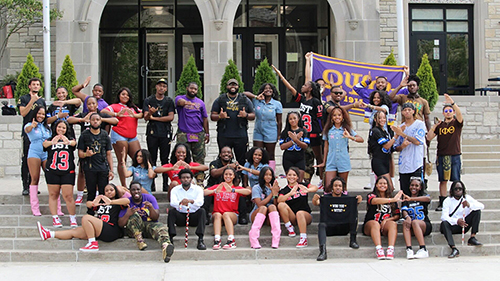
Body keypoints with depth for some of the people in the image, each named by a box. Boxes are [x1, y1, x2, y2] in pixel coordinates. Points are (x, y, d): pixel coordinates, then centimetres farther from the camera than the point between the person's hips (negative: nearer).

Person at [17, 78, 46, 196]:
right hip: (27, 133, -4)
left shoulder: (42, 101, 18)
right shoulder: (23, 99, 5)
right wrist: (32, 101, -15)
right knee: (26, 160, -6)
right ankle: (25, 186, -3)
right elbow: (23, 113, -10)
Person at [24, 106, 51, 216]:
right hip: (34, 154, -4)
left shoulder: (46, 127, 20)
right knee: (35, 179, -7)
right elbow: (27, 129, -21)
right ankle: (35, 208, -3)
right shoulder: (30, 125, 4)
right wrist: (32, 126, -44)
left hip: (47, 154, 4)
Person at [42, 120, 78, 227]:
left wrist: (68, 142, -39)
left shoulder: (70, 139, 11)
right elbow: (45, 144, -13)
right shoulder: (50, 139, 10)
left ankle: (73, 218, 4)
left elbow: (74, 143, -13)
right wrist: (52, 142, -38)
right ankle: (55, 218, 8)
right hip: (52, 171, 1)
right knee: (53, 194, 2)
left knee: (68, 196, -6)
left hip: (67, 172, -1)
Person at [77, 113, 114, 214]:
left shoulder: (105, 136, 11)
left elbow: (109, 154, 11)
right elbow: (80, 153, 4)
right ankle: (90, 214, 9)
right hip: (89, 169, -1)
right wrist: (86, 154, -19)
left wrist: (111, 170, 4)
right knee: (91, 193, 2)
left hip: (103, 168, 1)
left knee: (104, 193, -2)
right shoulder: (84, 135, 6)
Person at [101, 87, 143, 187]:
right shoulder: (115, 106, 6)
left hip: (132, 137, 5)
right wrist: (117, 114, -23)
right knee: (122, 162, -4)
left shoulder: (133, 107, 22)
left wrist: (134, 115, -12)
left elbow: (142, 114, 9)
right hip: (119, 136, -5)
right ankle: (123, 185, -2)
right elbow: (103, 111, -10)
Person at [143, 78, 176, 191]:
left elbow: (170, 117, -3)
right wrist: (150, 113, -25)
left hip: (165, 133, 0)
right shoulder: (149, 100, 7)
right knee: (152, 159, 0)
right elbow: (146, 117, -2)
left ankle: (166, 184, 2)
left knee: (165, 159, 0)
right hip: (152, 133, 0)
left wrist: (154, 118, -4)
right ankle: (151, 184, 2)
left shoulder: (169, 101, 8)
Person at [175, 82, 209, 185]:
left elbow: (205, 119, 17)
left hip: (199, 134, 3)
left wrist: (207, 133, 12)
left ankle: (200, 181, 5)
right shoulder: (180, 98, 5)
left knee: (199, 158, 1)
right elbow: (180, 102, -21)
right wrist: (186, 102, -44)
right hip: (183, 134, -3)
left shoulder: (200, 102, 14)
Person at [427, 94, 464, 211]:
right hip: (441, 156, 2)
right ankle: (442, 203, 9)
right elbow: (429, 137, 5)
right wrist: (434, 127, -10)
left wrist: (453, 103, -33)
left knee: (456, 181, -2)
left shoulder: (457, 123, 4)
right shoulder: (440, 125, 12)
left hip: (455, 156, -2)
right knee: (443, 180, 5)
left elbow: (459, 114, -18)